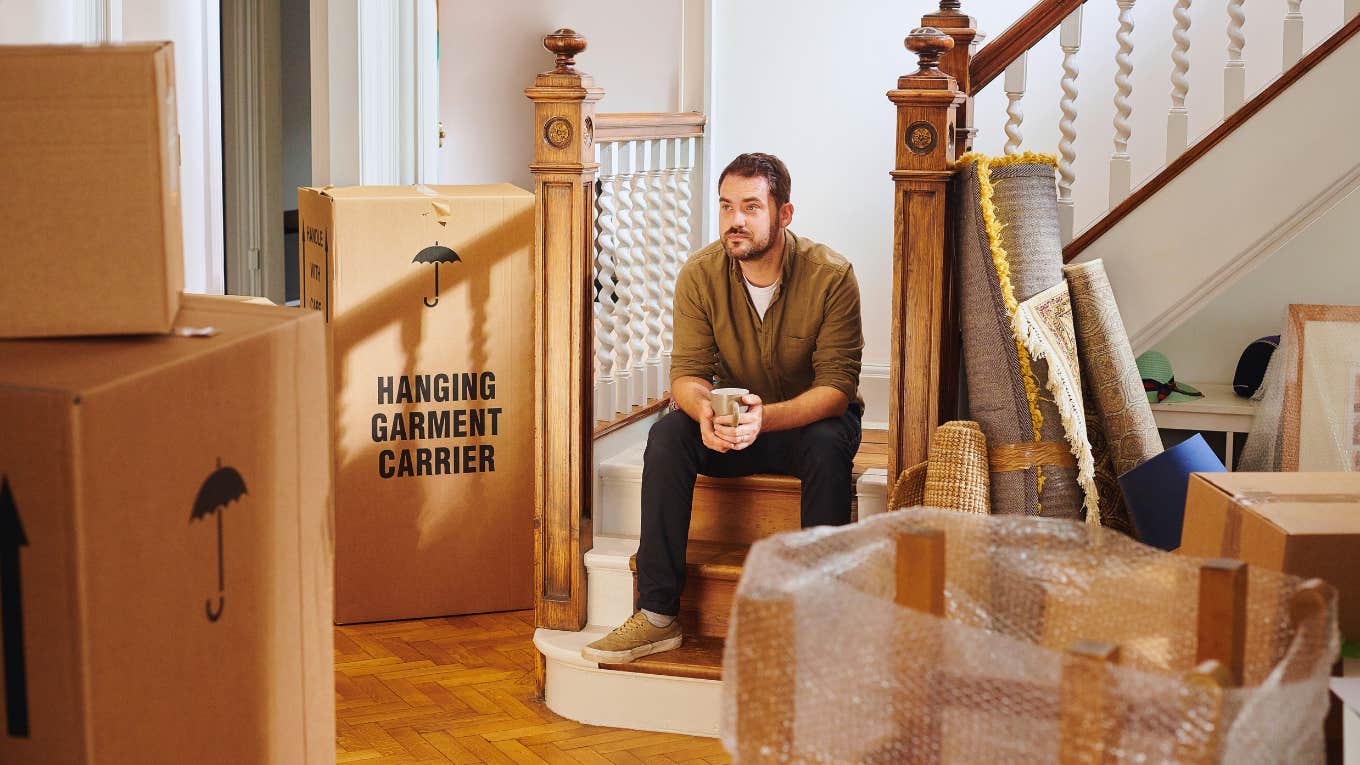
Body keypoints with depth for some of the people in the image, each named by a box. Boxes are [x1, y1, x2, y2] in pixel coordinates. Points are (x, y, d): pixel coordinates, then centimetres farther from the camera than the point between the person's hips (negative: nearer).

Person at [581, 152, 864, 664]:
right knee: (667, 434, -26)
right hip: (731, 421, 3)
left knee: (827, 444, -37)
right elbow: (687, 372, -13)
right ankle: (658, 616, -26)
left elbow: (836, 384, -24)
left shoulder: (831, 276, -20)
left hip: (809, 418, -3)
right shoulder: (700, 275, -12)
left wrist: (765, 417, -43)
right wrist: (705, 410, -39)